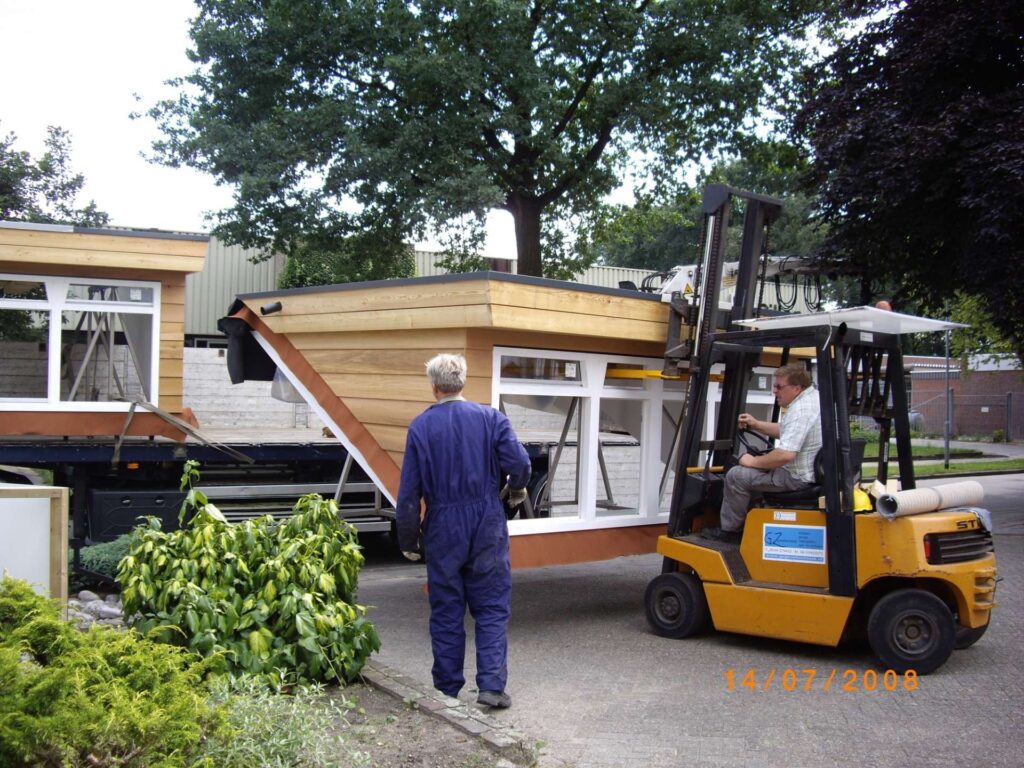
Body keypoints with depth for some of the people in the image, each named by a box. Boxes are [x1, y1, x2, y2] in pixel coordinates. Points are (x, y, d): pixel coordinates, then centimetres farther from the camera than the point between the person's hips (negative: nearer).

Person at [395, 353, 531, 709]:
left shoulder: (420, 426, -2)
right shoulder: (491, 418, -3)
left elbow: (408, 491, -2)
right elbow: (520, 462, -12)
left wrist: (408, 540, 7)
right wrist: (516, 491, 10)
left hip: (442, 530, 1)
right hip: (487, 527, 0)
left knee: (446, 612, 11)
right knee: (492, 608, 7)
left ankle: (447, 689, 18)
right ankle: (491, 685, -2)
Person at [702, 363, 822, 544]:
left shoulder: (800, 410, -25)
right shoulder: (814, 396, 9)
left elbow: (786, 454, -33)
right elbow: (785, 431, 24)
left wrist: (754, 462, -18)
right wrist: (756, 425, 15)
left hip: (796, 478, -11)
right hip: (811, 469, 11)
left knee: (737, 475, -7)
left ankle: (729, 530, 9)